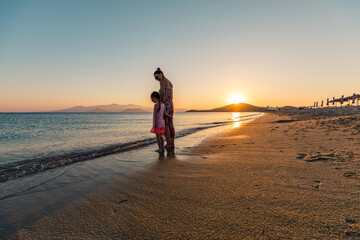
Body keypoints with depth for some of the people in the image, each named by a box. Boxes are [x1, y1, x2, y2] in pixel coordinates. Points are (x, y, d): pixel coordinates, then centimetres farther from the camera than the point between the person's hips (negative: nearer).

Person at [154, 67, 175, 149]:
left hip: (165, 104, -9)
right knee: (170, 125, 8)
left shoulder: (162, 81, -8)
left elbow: (163, 94, -18)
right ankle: (172, 143, 10)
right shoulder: (169, 83, 20)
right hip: (171, 104, 9)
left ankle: (168, 143, -2)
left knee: (165, 125, -4)